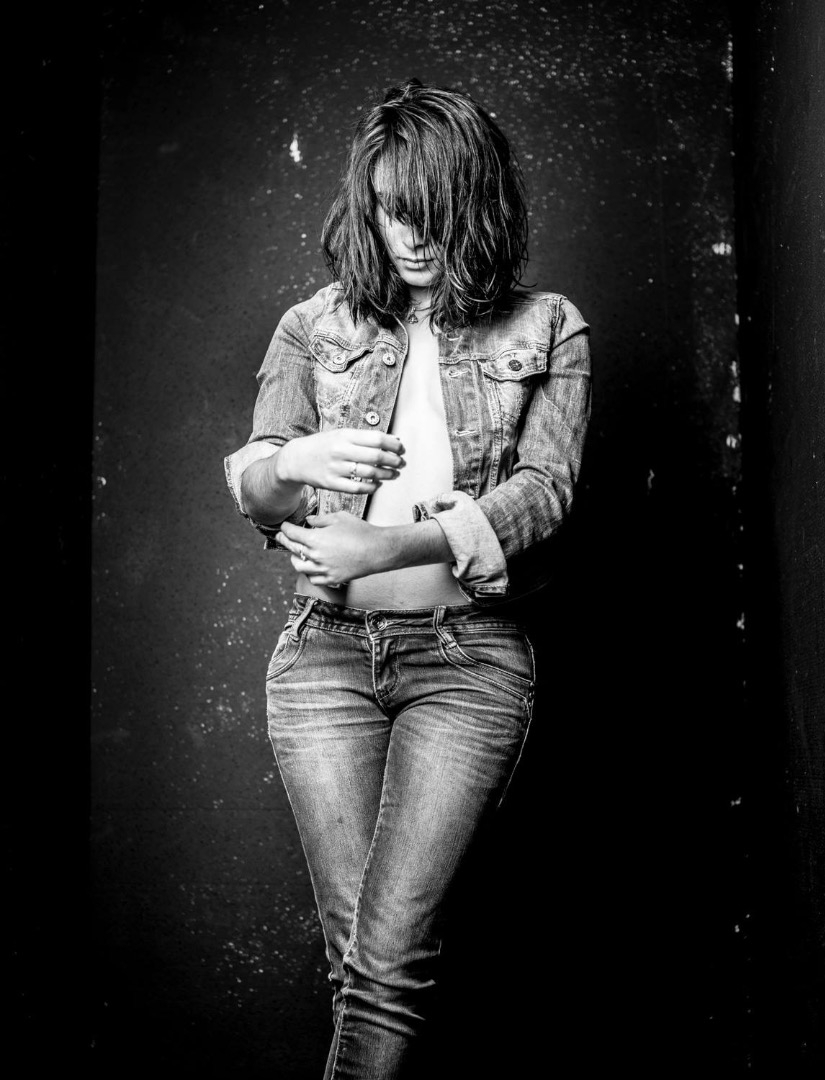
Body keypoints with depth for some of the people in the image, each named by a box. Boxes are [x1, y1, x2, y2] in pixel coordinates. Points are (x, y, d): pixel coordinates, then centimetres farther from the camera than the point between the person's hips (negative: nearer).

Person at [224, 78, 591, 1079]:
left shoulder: (546, 329, 8)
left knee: (391, 948, -11)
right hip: (327, 649, 2)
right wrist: (296, 462, -16)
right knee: (356, 946, 0)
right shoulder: (314, 327, 12)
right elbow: (246, 482, 9)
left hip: (470, 655, -1)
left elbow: (544, 490, -3)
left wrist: (388, 545, -13)